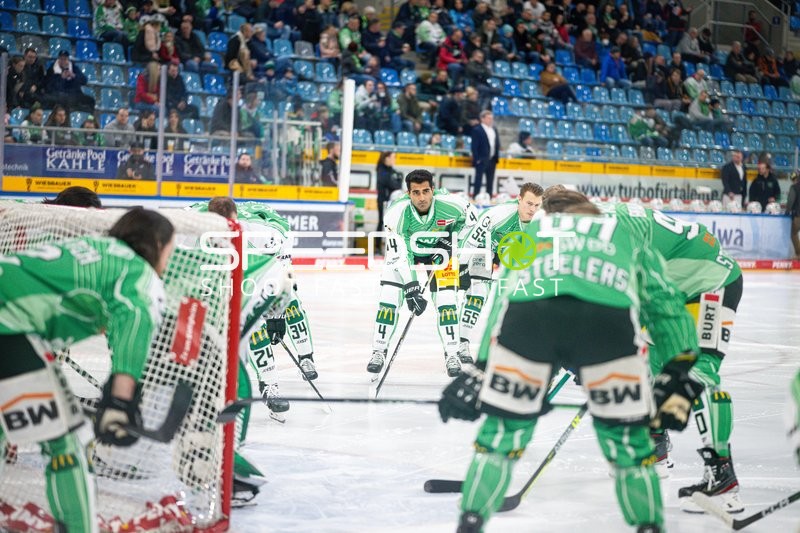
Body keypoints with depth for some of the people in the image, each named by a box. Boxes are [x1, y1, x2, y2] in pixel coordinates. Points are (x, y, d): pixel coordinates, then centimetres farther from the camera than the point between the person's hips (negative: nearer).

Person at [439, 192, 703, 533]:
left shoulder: (529, 232, 42)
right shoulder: (630, 239, 40)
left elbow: (501, 305, 36)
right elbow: (666, 307, 34)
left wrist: (478, 372, 37)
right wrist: (677, 378, 37)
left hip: (527, 310, 1)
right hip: (608, 315, -1)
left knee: (503, 428, 19)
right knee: (626, 433, 17)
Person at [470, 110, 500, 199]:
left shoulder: (494, 130, 14)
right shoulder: (477, 130, -8)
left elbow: (497, 144, 18)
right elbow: (474, 146, -11)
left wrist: (497, 156, 8)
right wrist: (477, 159, -15)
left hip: (492, 160, 7)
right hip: (482, 160, -7)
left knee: (490, 181, 9)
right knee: (478, 179, -5)